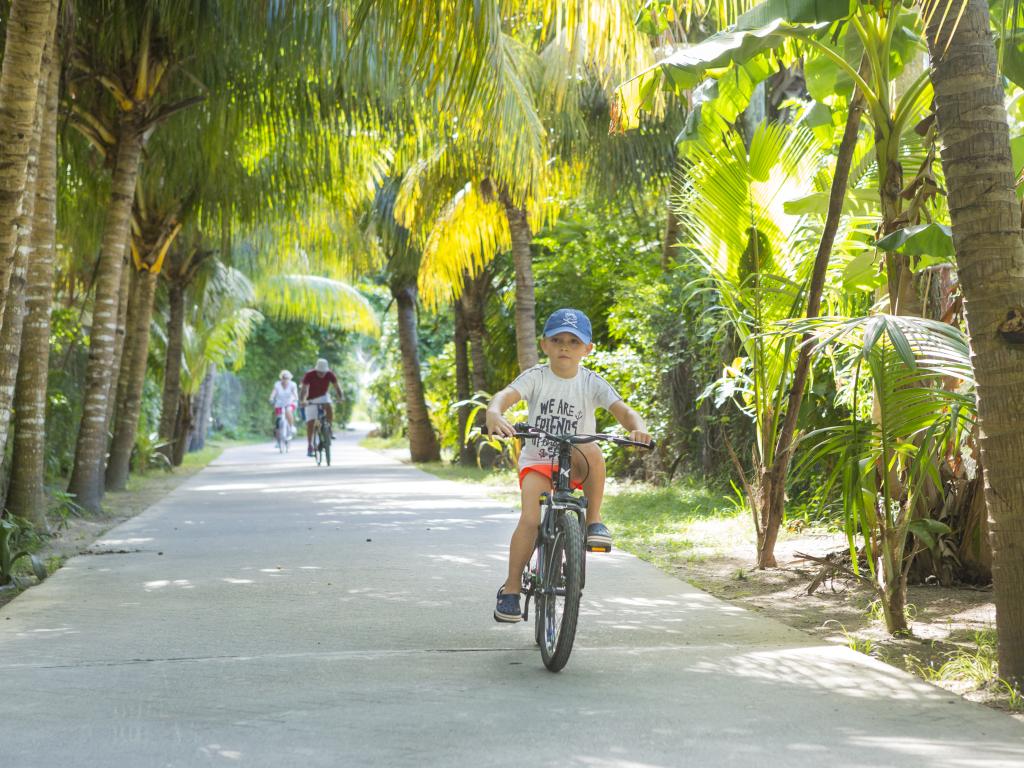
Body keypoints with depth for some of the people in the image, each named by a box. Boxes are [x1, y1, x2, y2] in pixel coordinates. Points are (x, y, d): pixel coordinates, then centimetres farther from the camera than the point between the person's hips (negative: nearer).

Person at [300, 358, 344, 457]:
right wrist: (303, 401, -48)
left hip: (323, 396, 1)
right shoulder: (309, 375, -25)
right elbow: (304, 389, -32)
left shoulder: (330, 374, -18)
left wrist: (341, 397, -38)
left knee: (330, 408, -31)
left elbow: (336, 387, -20)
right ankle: (309, 446, 7)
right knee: (310, 423, -5)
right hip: (311, 400, -1)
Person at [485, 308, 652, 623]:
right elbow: (505, 395, -25)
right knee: (530, 520, -22)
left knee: (591, 450, -35)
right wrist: (494, 415, -49)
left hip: (576, 465, 1)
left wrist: (638, 428, -39)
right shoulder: (535, 377, -7)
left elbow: (623, 410, -15)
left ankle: (594, 521, -19)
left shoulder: (591, 383, -4)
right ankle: (511, 587, -8)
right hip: (537, 461, -1)